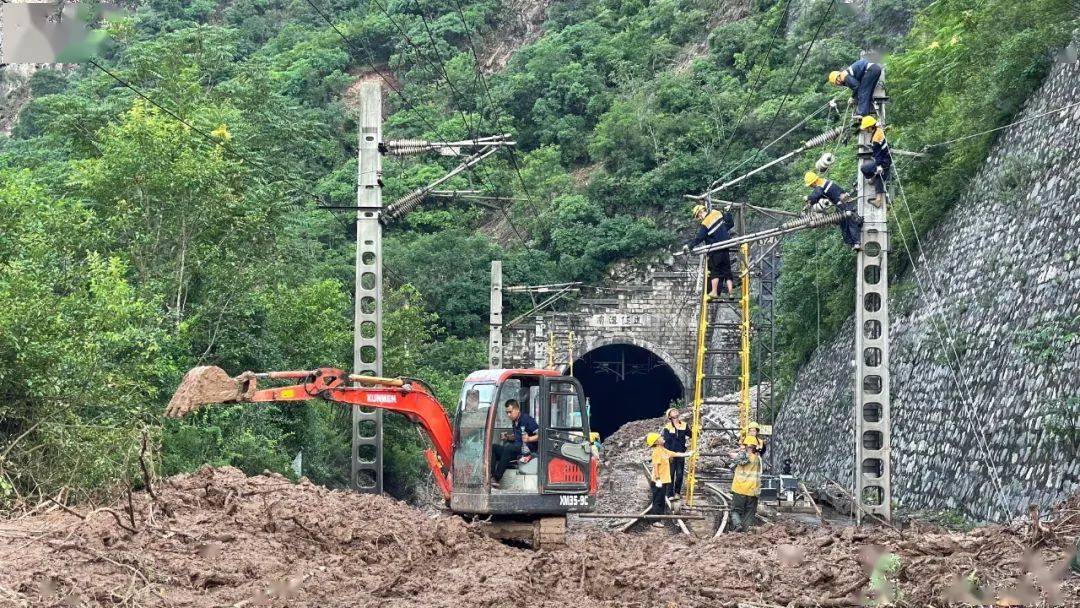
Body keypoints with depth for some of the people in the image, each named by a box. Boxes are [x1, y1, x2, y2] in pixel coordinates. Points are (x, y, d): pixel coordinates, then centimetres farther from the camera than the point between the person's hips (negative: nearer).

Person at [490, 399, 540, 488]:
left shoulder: (527, 419, -7)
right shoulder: (514, 422, 18)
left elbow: (540, 435, -13)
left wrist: (529, 439, -29)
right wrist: (508, 437, 13)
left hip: (528, 449, -8)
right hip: (517, 448, 8)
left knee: (508, 448, -35)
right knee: (493, 447, -10)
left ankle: (497, 478, -37)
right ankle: (491, 476, -28)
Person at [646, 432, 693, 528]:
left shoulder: (664, 450, 13)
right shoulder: (657, 451, -16)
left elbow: (675, 454, 24)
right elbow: (655, 466, -21)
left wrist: (687, 454, 24)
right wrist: (658, 479, -24)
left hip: (664, 480, 9)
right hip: (659, 481, -9)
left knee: (661, 501, 14)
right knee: (657, 501, -4)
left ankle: (659, 520, 20)